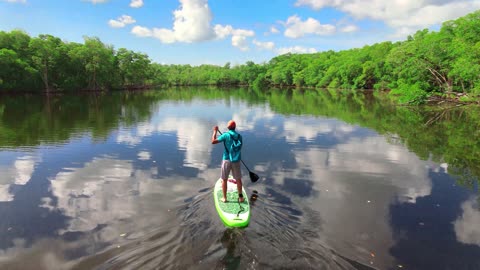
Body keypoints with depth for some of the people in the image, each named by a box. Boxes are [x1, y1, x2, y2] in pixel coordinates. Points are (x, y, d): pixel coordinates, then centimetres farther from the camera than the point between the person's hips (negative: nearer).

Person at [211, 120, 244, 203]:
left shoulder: (226, 135, -10)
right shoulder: (239, 136, 3)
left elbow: (213, 141, -10)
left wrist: (215, 131, 2)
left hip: (227, 160, -3)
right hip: (236, 161, 3)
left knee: (224, 180, 12)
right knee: (238, 179, 17)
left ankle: (224, 198, 19)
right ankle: (240, 197, 24)